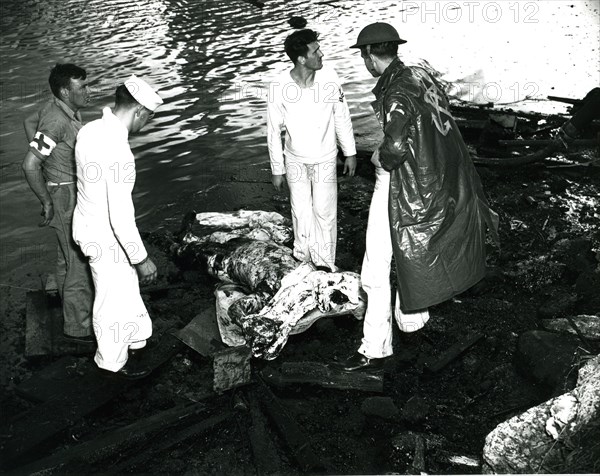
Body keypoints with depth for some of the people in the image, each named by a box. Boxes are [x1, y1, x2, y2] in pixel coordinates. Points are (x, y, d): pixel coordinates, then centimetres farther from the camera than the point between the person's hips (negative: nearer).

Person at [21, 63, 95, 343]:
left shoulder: (60, 108, 2)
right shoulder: (56, 121, -27)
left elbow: (29, 122, 22)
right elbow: (29, 166, -29)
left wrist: (42, 156, 19)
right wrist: (47, 202, -18)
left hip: (74, 192, 10)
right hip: (67, 198, -10)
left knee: (68, 257, 24)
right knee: (80, 264, 0)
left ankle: (71, 306, 43)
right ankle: (78, 327, 13)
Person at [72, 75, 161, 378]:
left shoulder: (90, 130, -6)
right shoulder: (119, 154, -34)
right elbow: (121, 217, -31)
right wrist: (142, 259, -19)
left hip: (88, 223, 9)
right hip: (106, 239, -8)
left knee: (127, 285, 29)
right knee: (114, 300, 14)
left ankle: (136, 335, 51)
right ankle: (113, 361, 37)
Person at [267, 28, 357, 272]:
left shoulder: (329, 77, -19)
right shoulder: (279, 86, -21)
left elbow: (342, 117, -4)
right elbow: (273, 130, -10)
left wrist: (350, 153, 2)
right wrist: (277, 169, -4)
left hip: (325, 159, 0)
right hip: (295, 159, 0)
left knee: (324, 213, 5)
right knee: (301, 212, 13)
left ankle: (325, 264, 23)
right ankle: (303, 257, 35)